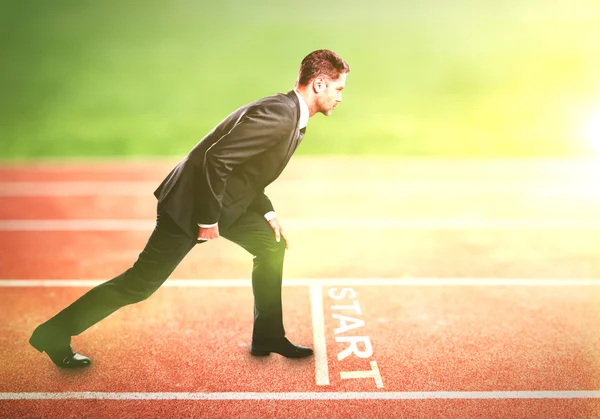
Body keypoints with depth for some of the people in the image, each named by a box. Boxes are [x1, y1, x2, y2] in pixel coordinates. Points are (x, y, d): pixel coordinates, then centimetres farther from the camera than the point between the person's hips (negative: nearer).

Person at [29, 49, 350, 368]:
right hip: (191, 201, -10)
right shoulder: (278, 113, -23)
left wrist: (267, 213, 7)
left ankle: (268, 337, 20)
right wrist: (208, 220, -22)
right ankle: (53, 335, 11)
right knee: (141, 282, -2)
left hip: (224, 198, 10)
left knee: (272, 244, 9)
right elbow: (216, 158, -29)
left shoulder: (293, 116, 9)